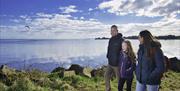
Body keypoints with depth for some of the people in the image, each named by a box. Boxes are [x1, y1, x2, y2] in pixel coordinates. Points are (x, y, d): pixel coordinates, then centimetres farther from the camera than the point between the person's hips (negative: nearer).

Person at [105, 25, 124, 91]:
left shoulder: (121, 39, -15)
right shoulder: (111, 39, 7)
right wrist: (108, 56, 12)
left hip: (117, 63, -7)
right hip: (110, 63, 7)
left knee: (119, 79, 8)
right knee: (106, 75, 13)